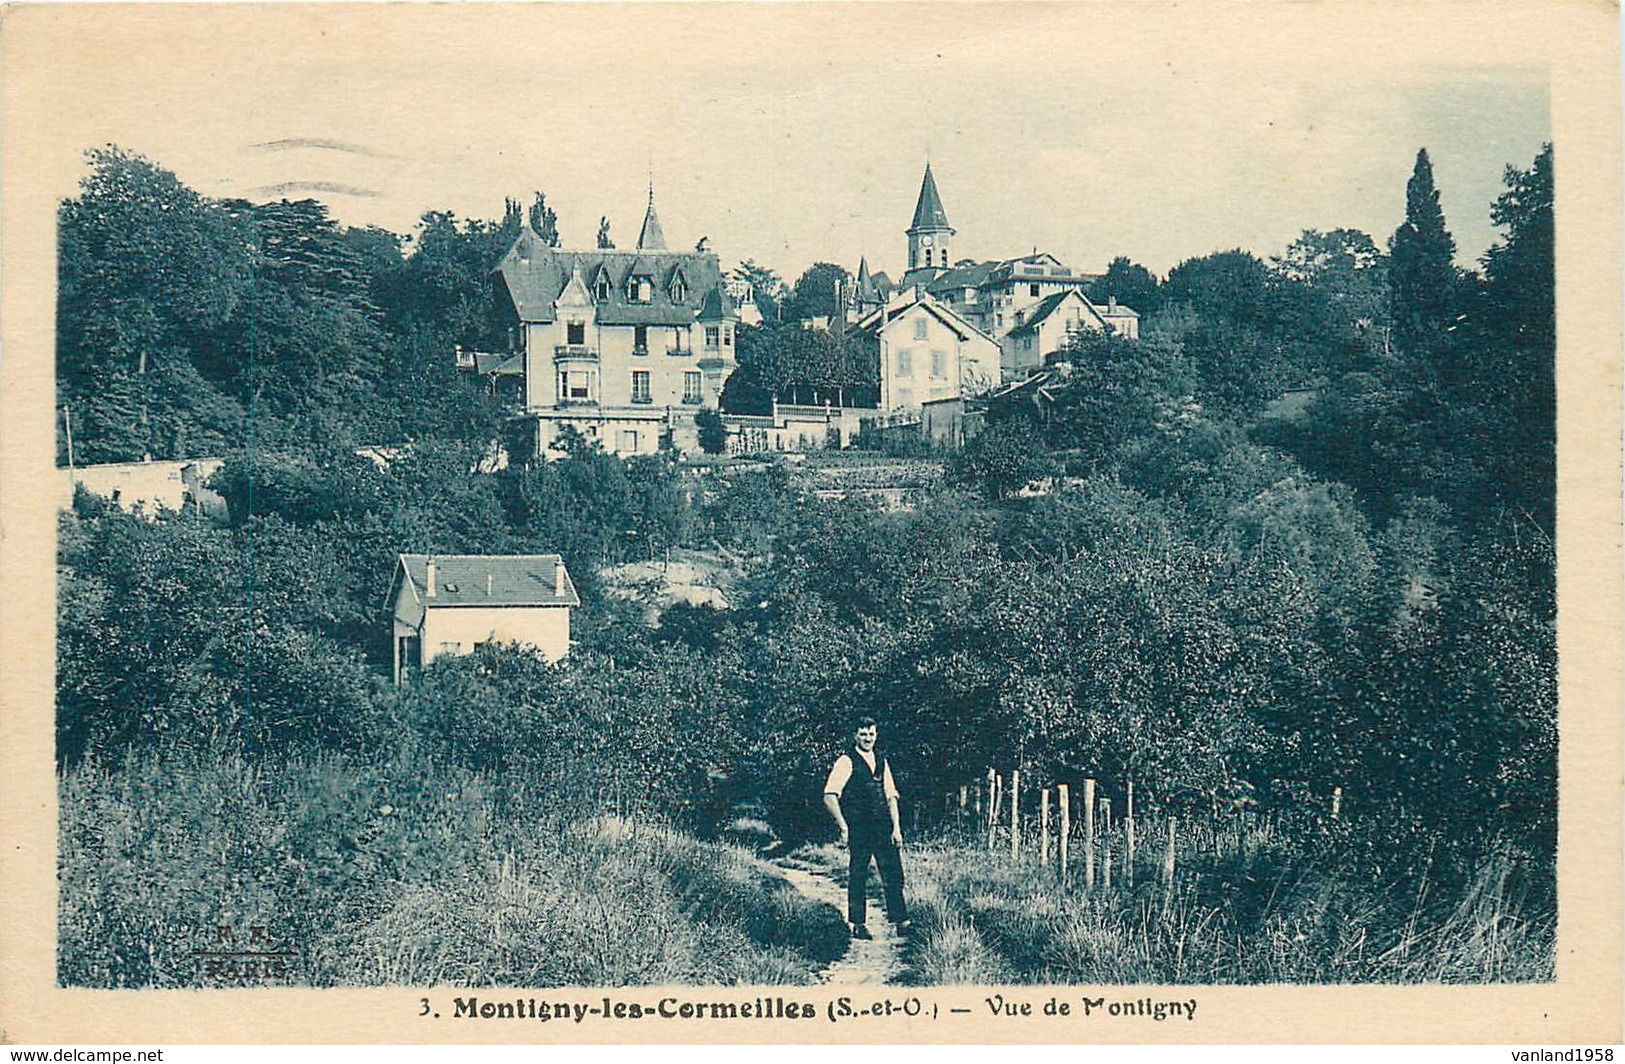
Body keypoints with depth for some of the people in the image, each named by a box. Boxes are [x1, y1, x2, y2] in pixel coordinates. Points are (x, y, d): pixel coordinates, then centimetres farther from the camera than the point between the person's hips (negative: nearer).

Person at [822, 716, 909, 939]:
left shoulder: (881, 761, 15)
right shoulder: (846, 762, -4)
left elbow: (891, 796, 17)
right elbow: (830, 796, -10)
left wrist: (896, 827, 8)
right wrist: (844, 827, -13)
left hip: (882, 827, 5)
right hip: (858, 828, -5)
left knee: (894, 874, 2)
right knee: (858, 878, 2)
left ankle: (900, 921, 7)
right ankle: (858, 925, 10)